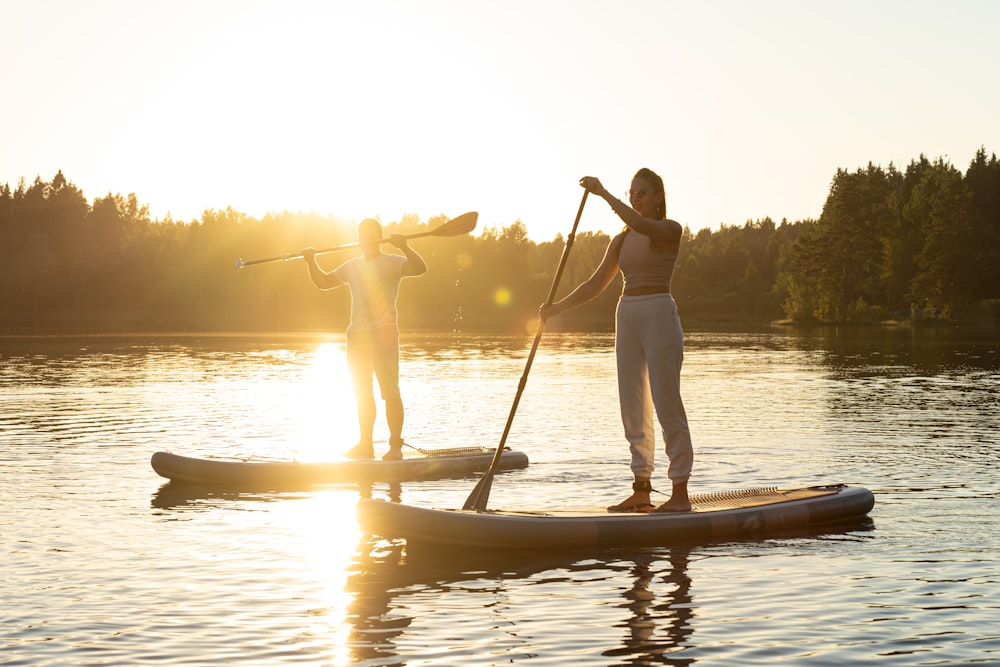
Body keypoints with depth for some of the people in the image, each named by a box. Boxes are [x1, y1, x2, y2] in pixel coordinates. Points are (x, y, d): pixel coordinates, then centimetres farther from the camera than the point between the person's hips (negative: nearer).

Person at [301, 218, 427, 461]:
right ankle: (365, 445, 19)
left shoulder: (392, 263, 0)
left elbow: (420, 268, -17)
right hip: (357, 334, 7)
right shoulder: (351, 266, 18)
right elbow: (323, 282, 26)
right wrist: (311, 262, 10)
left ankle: (395, 446, -8)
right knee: (362, 393, 11)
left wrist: (404, 247, -31)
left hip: (383, 332, -7)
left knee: (390, 391, -9)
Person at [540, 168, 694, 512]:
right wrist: (557, 307, 4)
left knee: (666, 404, -8)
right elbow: (596, 284, 13)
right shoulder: (622, 240, 14)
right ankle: (641, 491, 11)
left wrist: (603, 193, -21)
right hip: (627, 317, 7)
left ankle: (680, 493, -6)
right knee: (633, 409, 6)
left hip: (659, 316, -7)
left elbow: (640, 224, -26)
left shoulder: (671, 230, -4)